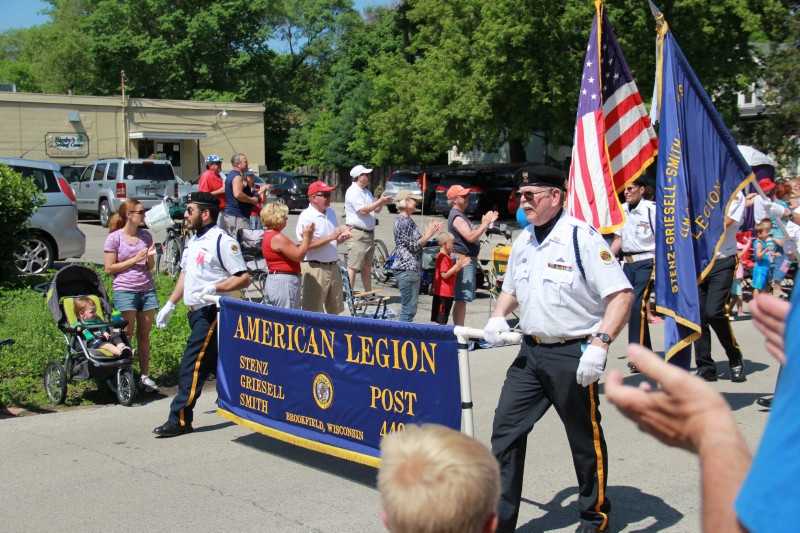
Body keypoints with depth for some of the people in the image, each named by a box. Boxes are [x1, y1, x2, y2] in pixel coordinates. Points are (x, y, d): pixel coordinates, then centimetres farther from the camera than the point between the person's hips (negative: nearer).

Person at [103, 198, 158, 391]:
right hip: (124, 291, -4)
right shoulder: (114, 238, -4)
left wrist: (150, 257, -6)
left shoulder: (146, 235, 11)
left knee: (144, 334, 6)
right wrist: (135, 259, -11)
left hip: (147, 289, 5)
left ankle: (145, 375, 11)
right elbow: (108, 268, -7)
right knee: (127, 334, -3)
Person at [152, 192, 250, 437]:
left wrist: (213, 288, -26)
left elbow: (244, 278, -16)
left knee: (192, 364, -9)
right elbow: (185, 274, 24)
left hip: (211, 312, -9)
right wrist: (170, 304, 19)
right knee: (215, 362, 14)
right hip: (196, 311, 9)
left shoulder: (222, 241, -13)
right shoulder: (194, 240, 16)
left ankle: (180, 420, -6)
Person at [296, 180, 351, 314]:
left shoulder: (330, 212, 13)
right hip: (315, 267, -8)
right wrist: (331, 237, -23)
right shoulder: (306, 216, -12)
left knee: (335, 310, 14)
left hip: (333, 266, 8)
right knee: (313, 311, -4)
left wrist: (342, 237, 1)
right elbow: (308, 245, -21)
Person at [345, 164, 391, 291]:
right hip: (357, 233, -9)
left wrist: (382, 202, 1)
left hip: (369, 232, 9)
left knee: (367, 267, 14)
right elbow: (363, 210, -19)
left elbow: (376, 210, 20)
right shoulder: (353, 192, -10)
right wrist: (380, 201, -15)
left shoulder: (367, 192, 18)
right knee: (353, 267, -10)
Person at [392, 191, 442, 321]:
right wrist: (428, 235, -8)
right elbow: (413, 246, -16)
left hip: (412, 268, 10)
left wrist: (427, 232, 11)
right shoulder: (403, 221, -14)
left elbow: (416, 242, 18)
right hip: (407, 268, -10)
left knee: (409, 308, 13)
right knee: (409, 309, -8)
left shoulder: (407, 220, 17)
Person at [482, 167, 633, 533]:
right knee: (505, 430, 3)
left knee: (585, 440, 8)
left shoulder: (582, 238, -15)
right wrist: (497, 318, 4)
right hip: (531, 352, 7)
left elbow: (621, 294, -19)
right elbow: (510, 288, 25)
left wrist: (599, 345, -27)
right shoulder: (523, 241, 9)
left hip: (573, 355, -7)